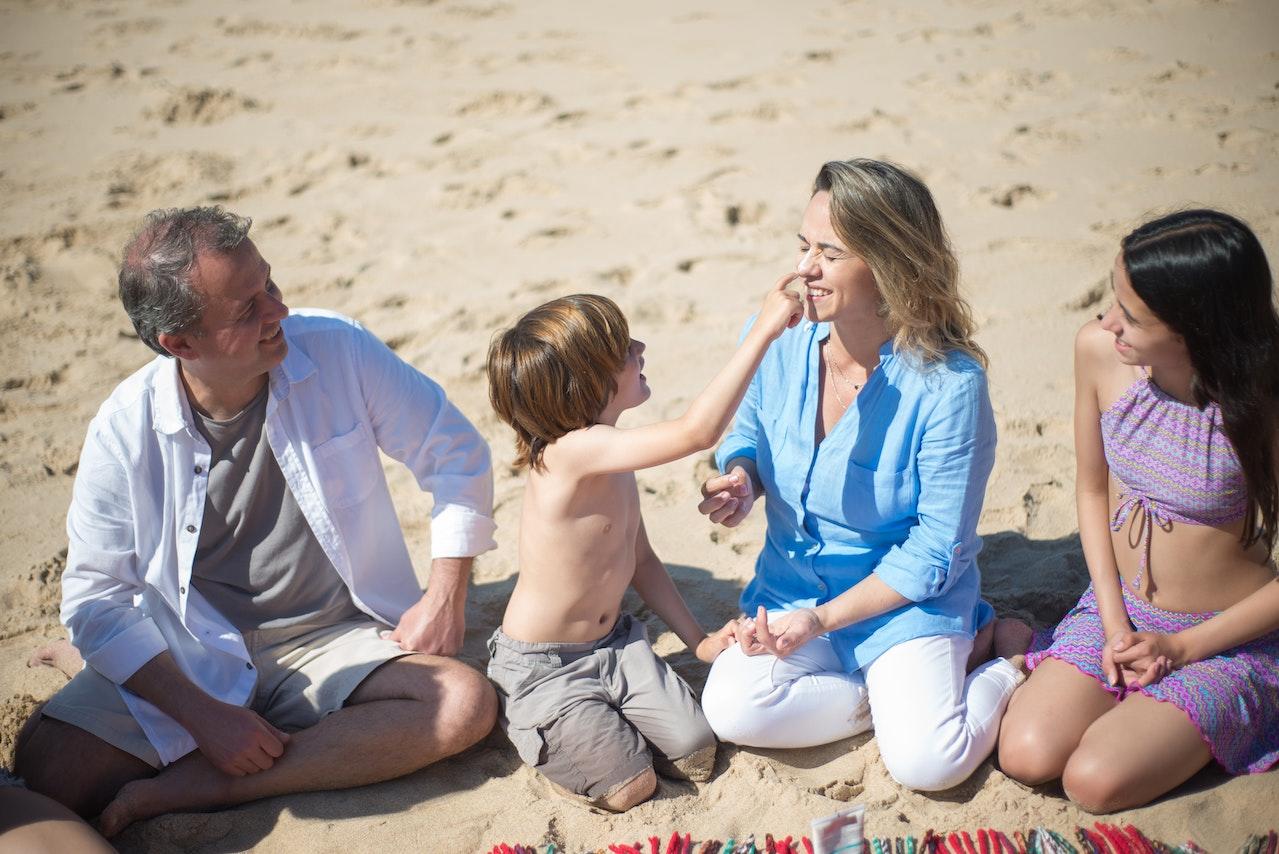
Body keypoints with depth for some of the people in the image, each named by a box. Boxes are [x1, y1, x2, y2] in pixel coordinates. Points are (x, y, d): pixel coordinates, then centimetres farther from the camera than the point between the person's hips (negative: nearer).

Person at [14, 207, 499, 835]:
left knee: (466, 705, -27)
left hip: (334, 641, 1)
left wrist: (446, 595, -8)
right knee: (47, 763, -22)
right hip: (185, 661, -1)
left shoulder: (337, 352, -11)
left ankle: (187, 788, -21)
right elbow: (95, 601, -7)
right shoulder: (124, 430, -11)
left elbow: (457, 453, -1)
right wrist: (202, 715, -17)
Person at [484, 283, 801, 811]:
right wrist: (764, 329, -37)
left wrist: (698, 639, 9)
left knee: (696, 753, -3)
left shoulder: (612, 457, 1)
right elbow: (697, 431, -40)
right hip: (542, 667, -8)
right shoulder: (575, 450, -30)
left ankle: (600, 718, 19)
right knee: (630, 789, -9)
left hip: (615, 644, 8)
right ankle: (528, 724, 11)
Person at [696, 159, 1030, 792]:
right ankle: (898, 691, -1)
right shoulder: (779, 342, -9)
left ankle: (1001, 664, 7)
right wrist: (740, 481, -13)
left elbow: (935, 553, -17)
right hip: (792, 583, 4)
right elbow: (748, 434, 12)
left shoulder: (948, 383, -22)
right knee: (731, 712, -20)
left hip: (907, 599, -4)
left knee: (925, 762, -23)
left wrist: (821, 619, -21)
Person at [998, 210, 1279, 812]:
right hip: (1119, 609, 3)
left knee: (1095, 782, -18)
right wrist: (1114, 623, -4)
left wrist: (1182, 647, -14)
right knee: (1025, 757, -14)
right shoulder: (1099, 349, -14)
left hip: (1226, 637, -3)